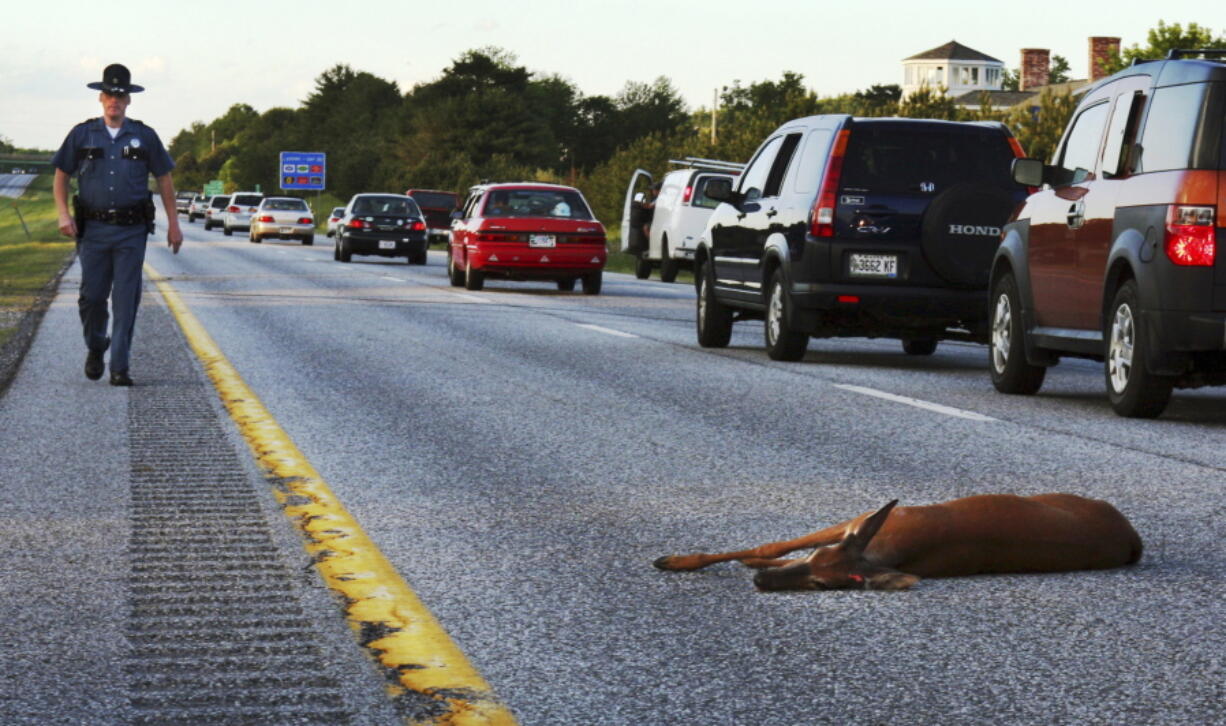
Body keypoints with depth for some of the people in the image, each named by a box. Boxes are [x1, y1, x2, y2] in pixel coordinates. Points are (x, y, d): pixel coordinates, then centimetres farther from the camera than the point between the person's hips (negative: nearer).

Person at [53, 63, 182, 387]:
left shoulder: (144, 136, 6)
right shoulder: (82, 134, 6)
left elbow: (164, 179, 12)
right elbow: (61, 176, 11)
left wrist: (173, 224, 7)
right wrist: (63, 214, -3)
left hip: (131, 230, 0)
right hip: (93, 229, 1)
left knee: (126, 299, -5)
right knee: (91, 296, 2)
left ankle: (119, 366, -1)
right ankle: (95, 348, 29)